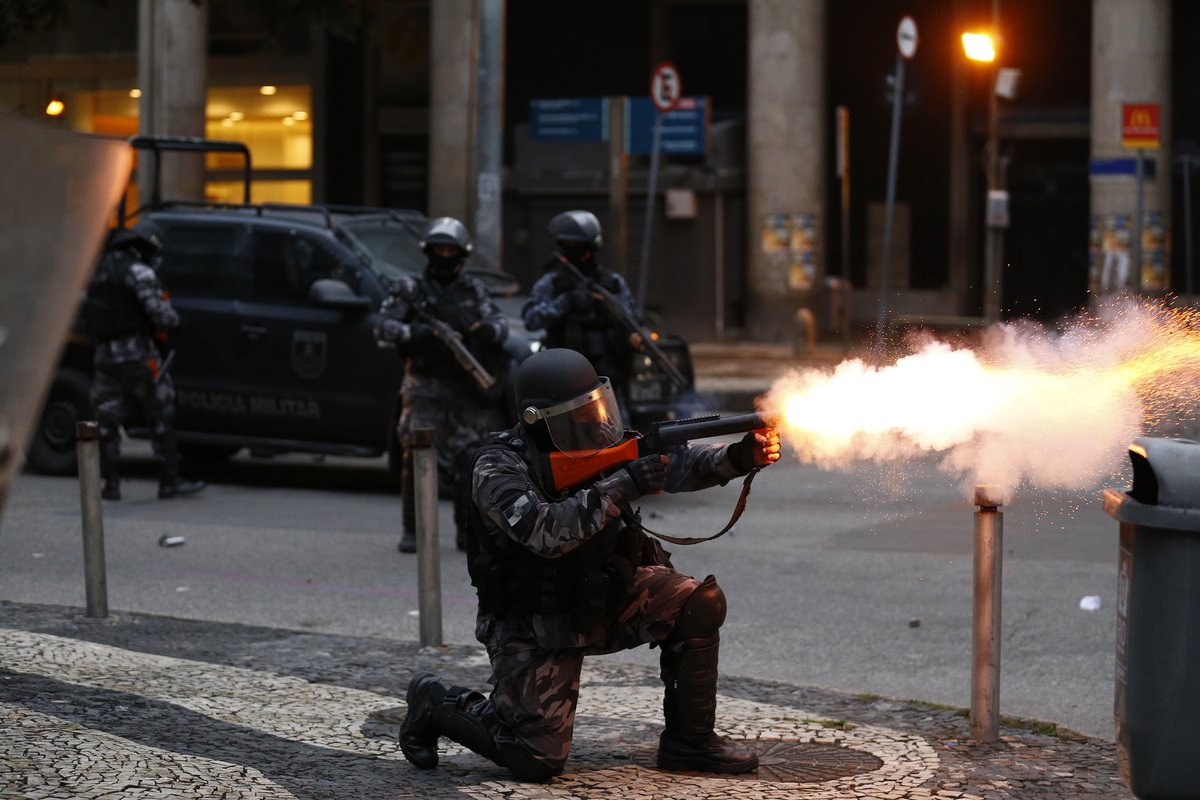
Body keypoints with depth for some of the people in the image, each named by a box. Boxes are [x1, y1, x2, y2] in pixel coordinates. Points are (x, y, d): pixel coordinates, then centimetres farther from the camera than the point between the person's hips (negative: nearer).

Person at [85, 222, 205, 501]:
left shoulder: (100, 270, 15)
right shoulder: (138, 271, -9)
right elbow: (160, 313, -16)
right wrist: (173, 320, 5)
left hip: (104, 354, 7)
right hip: (136, 354, -7)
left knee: (107, 421, 9)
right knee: (161, 417, 1)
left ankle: (110, 484, 6)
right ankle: (170, 481, 1)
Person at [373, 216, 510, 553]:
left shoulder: (473, 290, 16)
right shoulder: (410, 289, 8)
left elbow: (499, 320, 5)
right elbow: (383, 328, -2)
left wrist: (491, 329, -19)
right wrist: (413, 333, -22)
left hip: (468, 387, 2)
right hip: (425, 384, -2)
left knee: (471, 457, -1)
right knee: (417, 454, -10)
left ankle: (468, 530, 9)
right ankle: (413, 530, -3)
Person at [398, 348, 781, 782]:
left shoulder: (600, 443, -2)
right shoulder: (498, 467, -21)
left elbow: (678, 462, -10)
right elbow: (543, 532, -36)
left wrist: (741, 456, -28)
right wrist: (622, 486, -38)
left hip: (604, 596, 6)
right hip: (535, 627, -6)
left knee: (700, 603, -13)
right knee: (538, 759, -12)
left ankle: (688, 742, 2)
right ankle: (437, 703, 15)